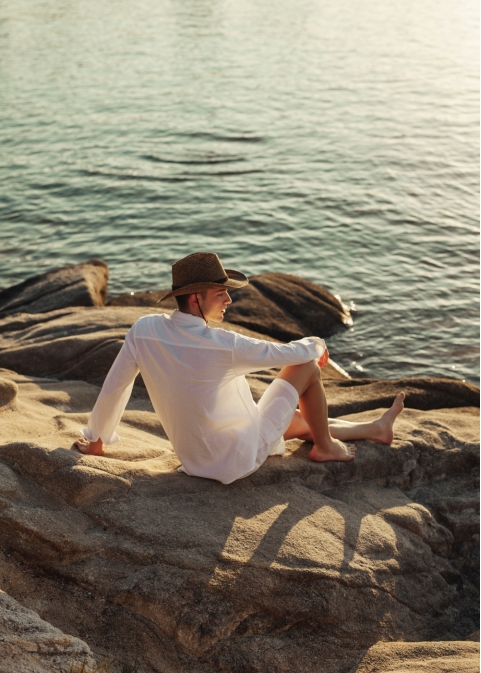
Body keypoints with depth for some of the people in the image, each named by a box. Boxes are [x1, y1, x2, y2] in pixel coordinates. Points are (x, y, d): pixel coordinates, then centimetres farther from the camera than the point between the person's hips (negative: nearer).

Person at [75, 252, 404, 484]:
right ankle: (325, 447, 25)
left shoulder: (143, 330, -15)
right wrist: (317, 344, 8)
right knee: (307, 368, 3)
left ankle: (375, 429, 45)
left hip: (193, 458, 7)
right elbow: (288, 353, -15)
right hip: (241, 457, -7)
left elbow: (114, 388, -6)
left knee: (300, 419, 26)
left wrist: (95, 439, 10)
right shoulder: (223, 345, -30)